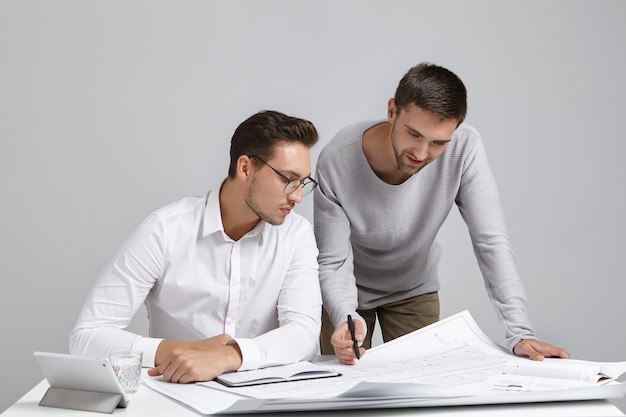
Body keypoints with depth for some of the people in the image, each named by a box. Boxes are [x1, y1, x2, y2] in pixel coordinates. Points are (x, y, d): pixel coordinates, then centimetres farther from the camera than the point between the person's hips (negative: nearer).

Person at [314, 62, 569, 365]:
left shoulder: (464, 148, -28)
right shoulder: (335, 162, -31)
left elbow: (491, 242, -26)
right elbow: (333, 261, -25)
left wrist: (519, 332, -34)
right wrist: (345, 318, -45)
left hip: (415, 289, 2)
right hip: (349, 291, -1)